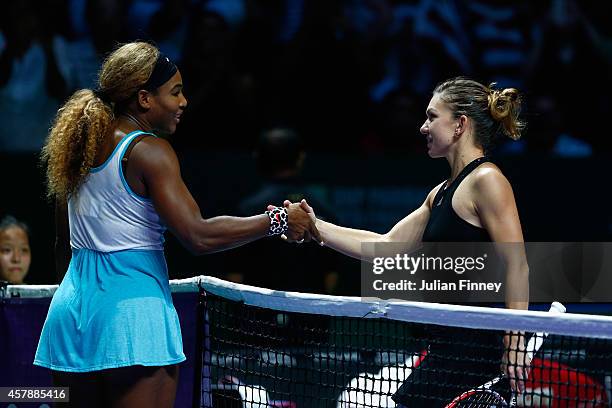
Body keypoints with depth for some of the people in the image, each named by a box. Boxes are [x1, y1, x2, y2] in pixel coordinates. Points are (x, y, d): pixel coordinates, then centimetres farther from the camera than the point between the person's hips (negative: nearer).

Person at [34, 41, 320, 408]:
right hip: (132, 306, -8)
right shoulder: (149, 151, -11)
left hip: (72, 307, 8)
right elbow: (198, 235, -19)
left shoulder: (81, 147, 13)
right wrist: (278, 220, -12)